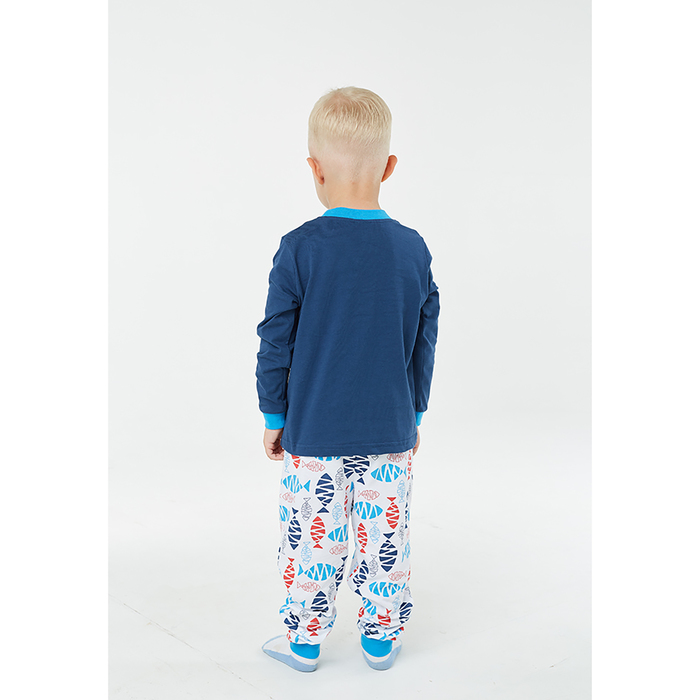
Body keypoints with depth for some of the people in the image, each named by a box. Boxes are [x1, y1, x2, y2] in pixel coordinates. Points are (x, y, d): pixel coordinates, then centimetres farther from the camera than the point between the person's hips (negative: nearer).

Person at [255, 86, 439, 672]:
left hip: (312, 432, -2)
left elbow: (276, 345, -7)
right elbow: (424, 344, 3)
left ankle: (304, 643, 27)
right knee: (385, 536, 14)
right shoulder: (413, 249, -4)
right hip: (390, 432, 2)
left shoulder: (299, 250, -13)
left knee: (312, 537, 11)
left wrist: (274, 417, 6)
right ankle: (382, 639, 29)